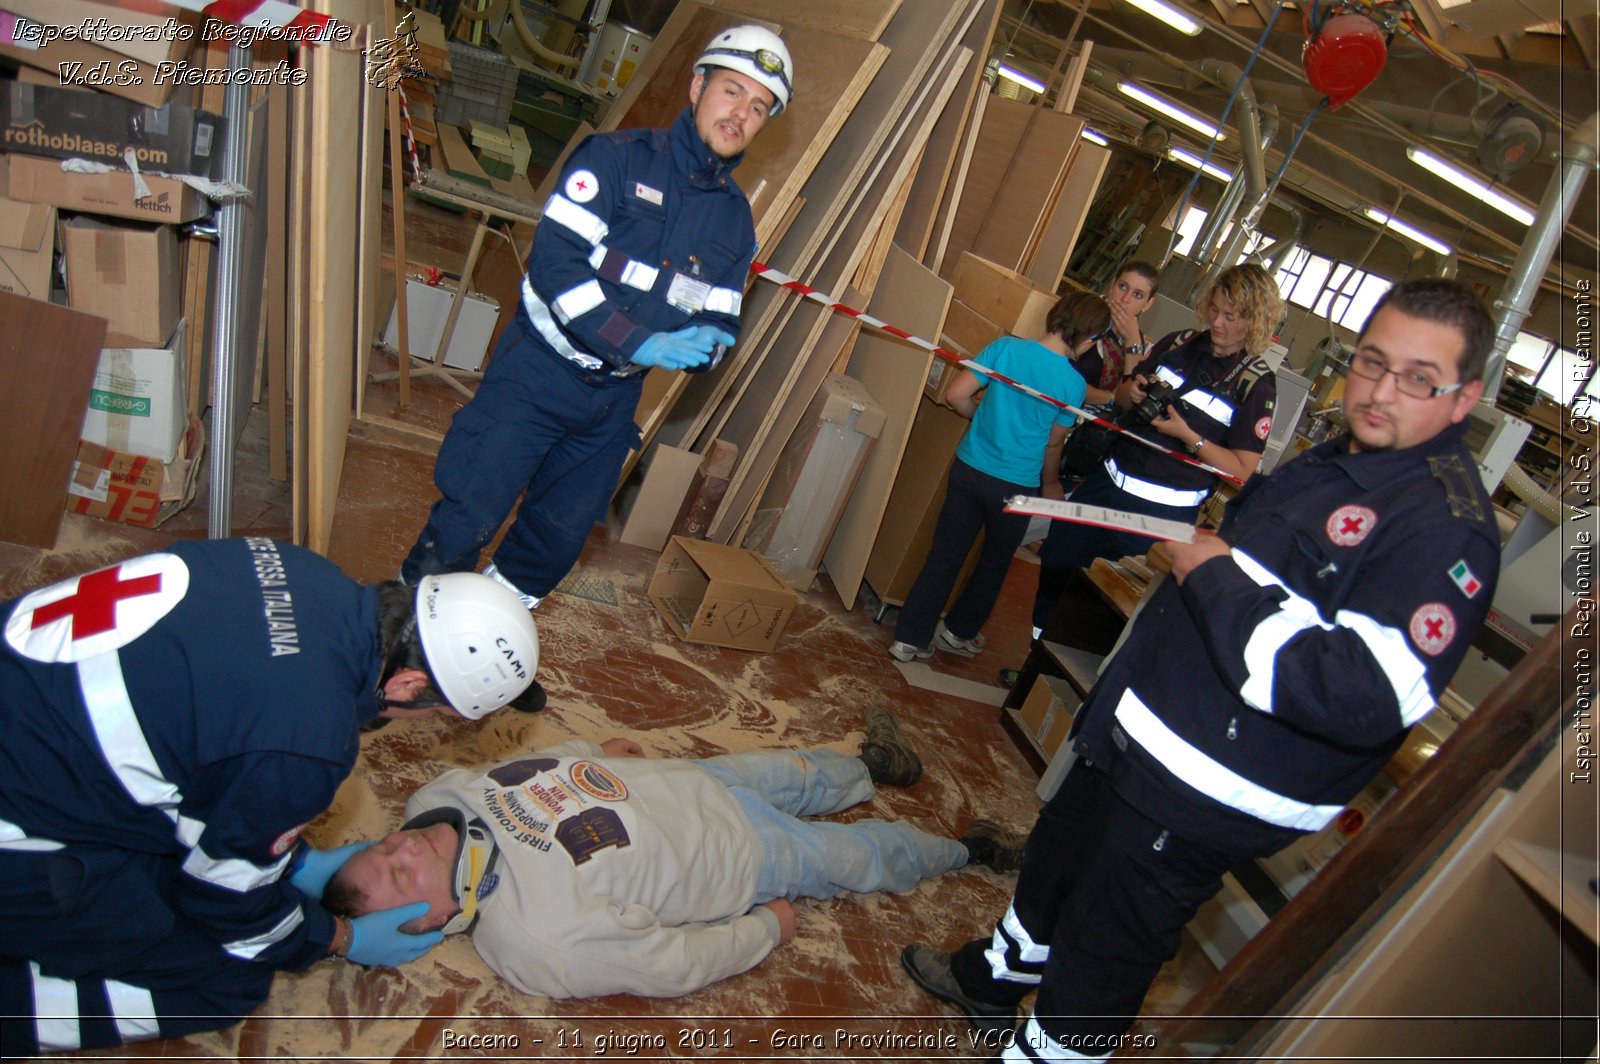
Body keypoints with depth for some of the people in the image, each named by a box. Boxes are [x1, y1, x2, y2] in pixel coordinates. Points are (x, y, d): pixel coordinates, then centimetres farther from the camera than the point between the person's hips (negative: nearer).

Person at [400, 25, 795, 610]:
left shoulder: (736, 218, 6)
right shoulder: (617, 157, -10)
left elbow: (722, 324, 8)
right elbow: (554, 260, -19)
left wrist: (706, 344, -17)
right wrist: (640, 344, -26)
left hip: (614, 399, 5)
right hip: (539, 372, -5)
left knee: (561, 536, 12)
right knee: (468, 516, -4)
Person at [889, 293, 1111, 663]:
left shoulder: (1005, 347, -7)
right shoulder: (1073, 383, -12)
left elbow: (956, 395, -8)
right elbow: (1053, 443, 1)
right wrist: (1051, 484, 19)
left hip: (969, 467, 2)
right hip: (1015, 486, -2)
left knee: (944, 555, 11)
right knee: (996, 561, 22)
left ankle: (910, 638, 15)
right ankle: (958, 632, 36)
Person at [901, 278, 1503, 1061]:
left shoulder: (1449, 528, -24)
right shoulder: (1337, 460, 8)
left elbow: (1368, 698, -36)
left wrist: (1216, 578, -28)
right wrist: (1198, 551, 8)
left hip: (1206, 800, -10)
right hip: (1139, 742, 10)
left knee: (1099, 956, 8)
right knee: (1057, 858, 30)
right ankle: (999, 974, 58)